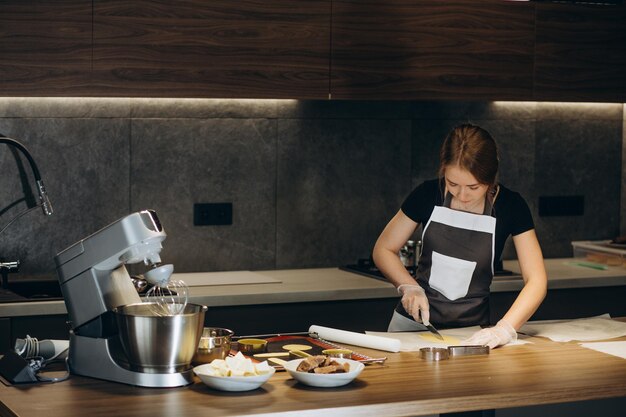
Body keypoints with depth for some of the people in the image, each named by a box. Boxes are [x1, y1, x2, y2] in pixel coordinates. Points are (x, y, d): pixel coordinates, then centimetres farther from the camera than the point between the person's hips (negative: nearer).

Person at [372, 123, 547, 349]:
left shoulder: (510, 206, -9)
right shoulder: (428, 194, -7)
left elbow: (536, 281, -13)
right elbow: (383, 249, 4)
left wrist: (505, 329, -28)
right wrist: (409, 287, -14)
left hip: (471, 330, 1)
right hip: (414, 322, -1)